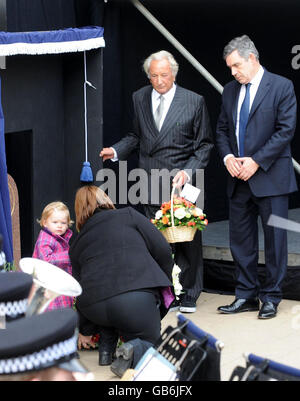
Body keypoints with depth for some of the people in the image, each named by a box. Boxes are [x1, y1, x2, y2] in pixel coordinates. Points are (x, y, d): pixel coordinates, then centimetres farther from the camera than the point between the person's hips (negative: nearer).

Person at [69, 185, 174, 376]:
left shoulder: (76, 244, 25)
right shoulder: (128, 215, 16)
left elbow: (79, 286, 29)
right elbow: (163, 251, 8)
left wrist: (83, 330, 40)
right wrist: (164, 285, 24)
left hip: (93, 309, 4)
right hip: (136, 299, -4)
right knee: (151, 342, 19)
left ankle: (106, 348, 25)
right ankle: (134, 349, -14)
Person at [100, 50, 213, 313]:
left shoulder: (194, 102, -3)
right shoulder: (140, 98, 9)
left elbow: (204, 145, 0)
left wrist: (188, 172, -13)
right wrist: (116, 151, 1)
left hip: (183, 181, -3)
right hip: (152, 181, 3)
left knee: (187, 239, 1)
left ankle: (188, 296, 15)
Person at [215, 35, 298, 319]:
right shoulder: (230, 91, 12)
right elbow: (222, 130, 17)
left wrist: (256, 161, -15)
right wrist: (227, 157, -3)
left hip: (270, 177, -6)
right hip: (239, 179, 6)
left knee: (274, 239, 1)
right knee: (240, 241, 9)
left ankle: (271, 297, 11)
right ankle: (246, 295, 19)